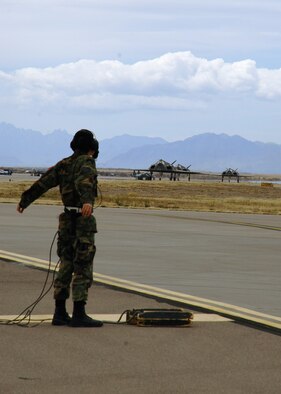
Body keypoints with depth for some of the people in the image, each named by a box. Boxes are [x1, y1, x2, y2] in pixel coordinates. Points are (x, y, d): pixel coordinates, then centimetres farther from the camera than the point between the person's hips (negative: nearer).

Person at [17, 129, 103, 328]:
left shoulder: (63, 165, 12)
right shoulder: (86, 162, -8)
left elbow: (42, 183, 17)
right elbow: (84, 181, -30)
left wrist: (24, 201, 30)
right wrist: (87, 200, -49)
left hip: (67, 220, 7)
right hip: (83, 220, -7)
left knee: (66, 266, 11)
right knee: (83, 268, -5)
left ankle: (60, 313, 13)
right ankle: (79, 315, -7)